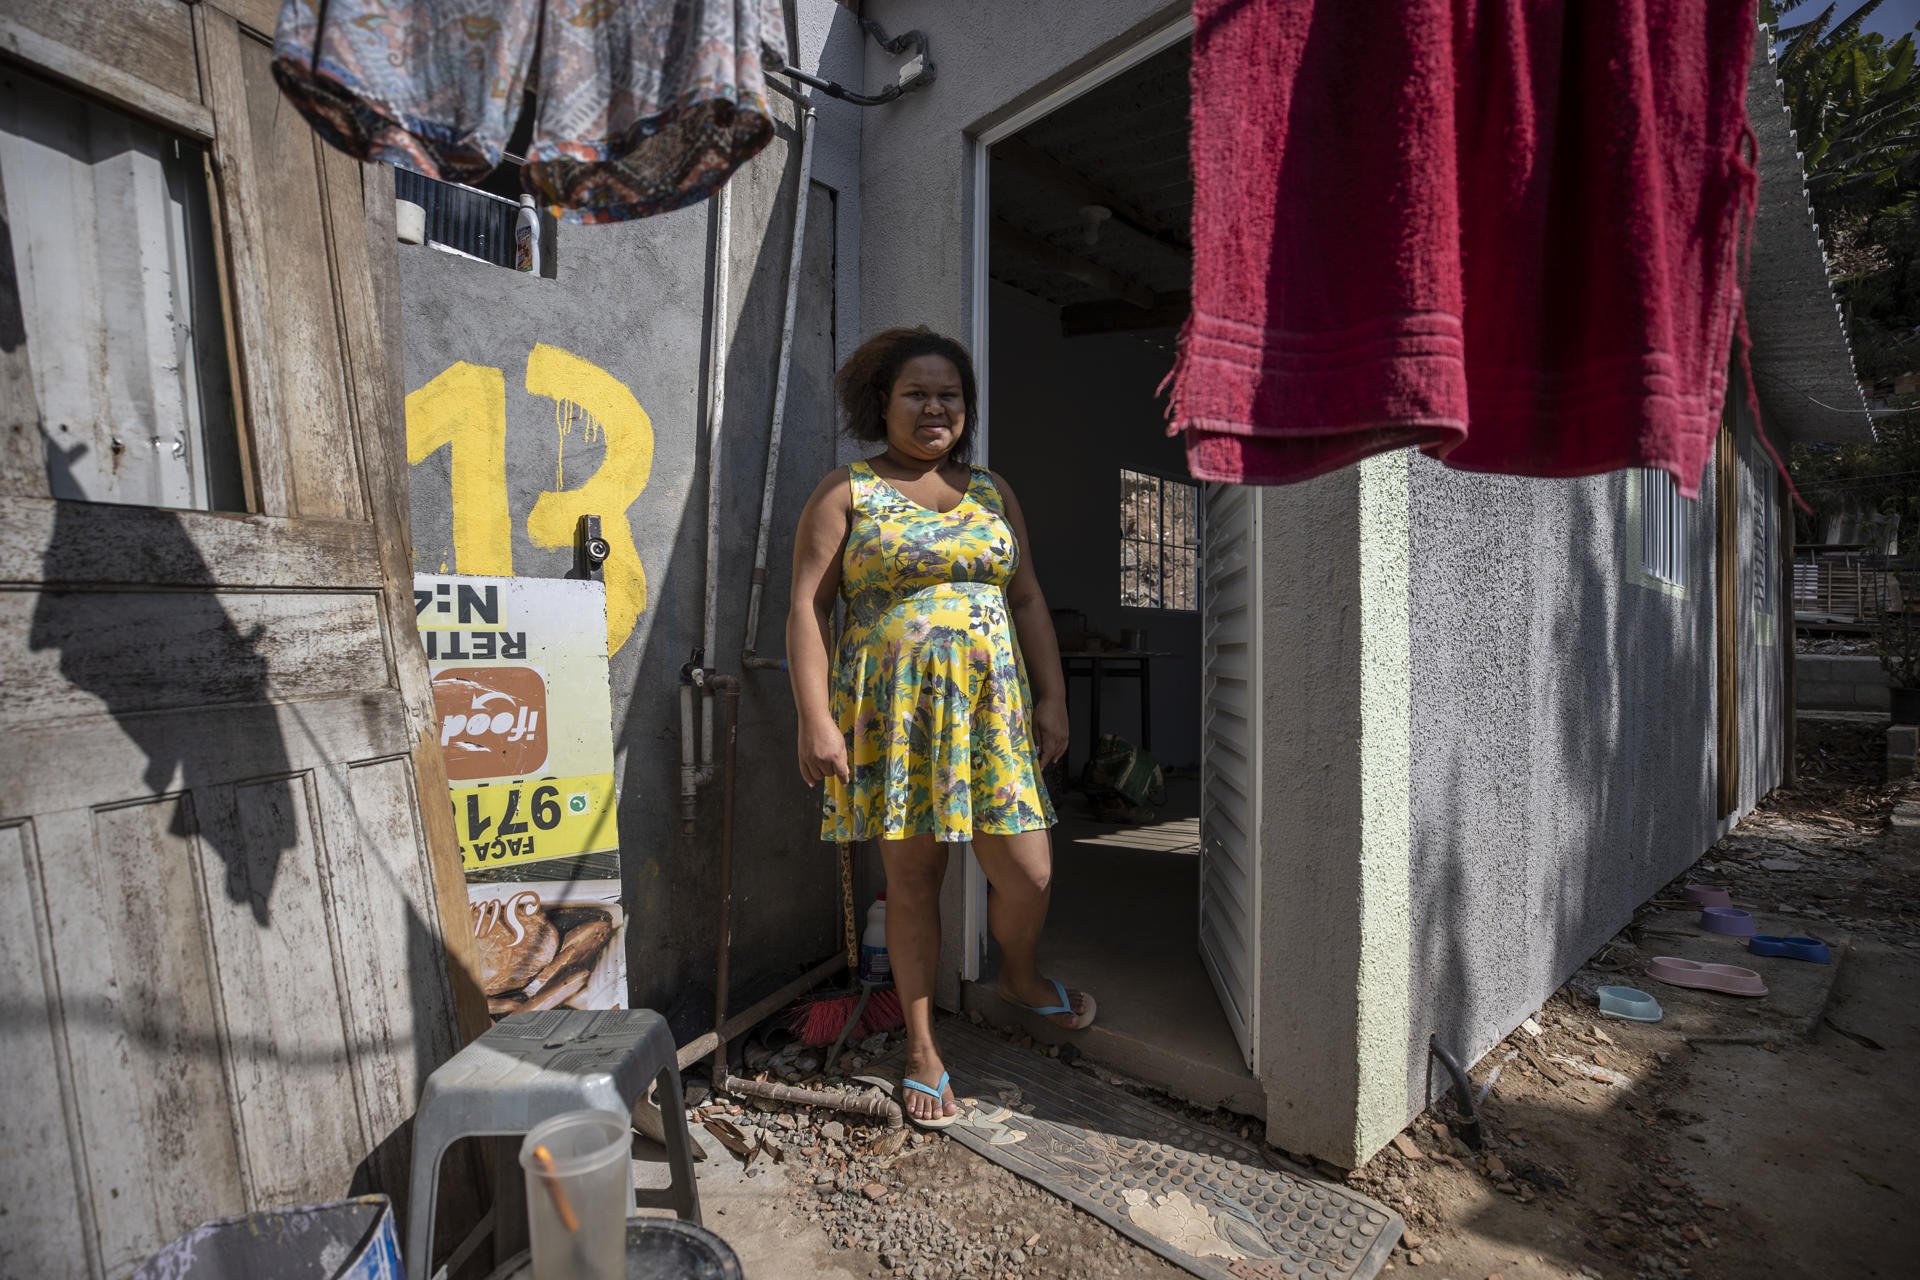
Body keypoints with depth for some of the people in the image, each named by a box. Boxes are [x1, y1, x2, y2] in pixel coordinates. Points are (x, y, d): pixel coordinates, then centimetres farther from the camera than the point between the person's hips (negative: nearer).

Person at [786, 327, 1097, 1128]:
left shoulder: (991, 492, 15)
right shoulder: (846, 493, 3)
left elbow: (1028, 598, 15)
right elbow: (807, 608, -3)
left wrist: (1052, 697, 7)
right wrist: (815, 719, -12)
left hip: (990, 706, 3)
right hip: (891, 710, -3)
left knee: (1028, 874, 0)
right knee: (912, 879, 6)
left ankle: (1020, 977, 36)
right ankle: (922, 1049, 27)